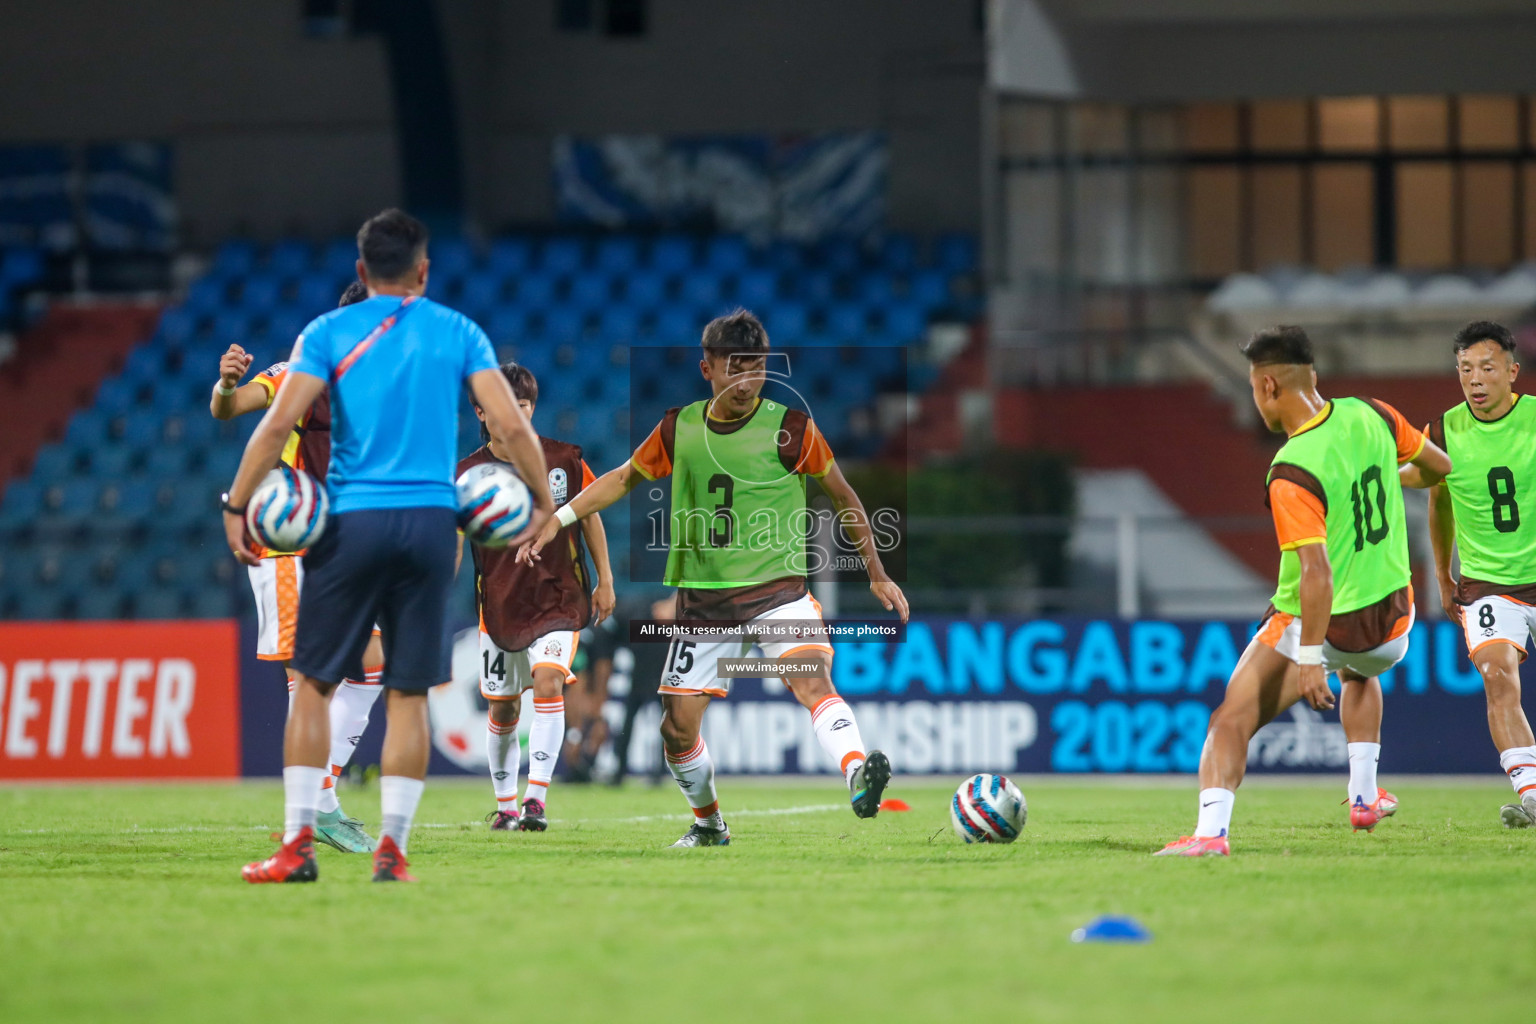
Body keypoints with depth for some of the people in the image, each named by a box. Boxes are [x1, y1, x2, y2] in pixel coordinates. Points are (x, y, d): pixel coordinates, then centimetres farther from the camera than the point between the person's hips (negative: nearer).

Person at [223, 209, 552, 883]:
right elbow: (510, 426, 0)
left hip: (353, 521, -1)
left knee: (313, 683, 6)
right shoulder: (459, 334, 6)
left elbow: (278, 424, -7)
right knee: (408, 694, 5)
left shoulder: (329, 333, 3)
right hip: (430, 522, 1)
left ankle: (297, 846, 0)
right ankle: (392, 848, 1)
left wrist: (236, 507, -3)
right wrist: (543, 501, 12)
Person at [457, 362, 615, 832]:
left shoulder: (563, 459, -3)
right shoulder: (469, 472, -2)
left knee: (547, 680, -22)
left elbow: (589, 515, 8)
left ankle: (537, 797, -21)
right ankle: (505, 805, 25)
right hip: (499, 602, 2)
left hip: (558, 595, -1)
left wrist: (605, 580, 10)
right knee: (503, 707, 7)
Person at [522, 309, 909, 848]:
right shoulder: (679, 429, 3)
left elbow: (843, 497, 7)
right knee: (677, 727, 4)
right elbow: (623, 479, 20)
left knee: (812, 681, -31)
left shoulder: (790, 428, -5)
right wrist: (557, 519, 11)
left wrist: (878, 575, 11)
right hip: (702, 597, 4)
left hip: (776, 588, -4)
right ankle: (708, 823, 28)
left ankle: (859, 776, -50)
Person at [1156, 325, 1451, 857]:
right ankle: (1365, 797, 36)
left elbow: (1318, 572, -30)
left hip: (1315, 625, -6)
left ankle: (1211, 830, -20)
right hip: (1391, 624, 6)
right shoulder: (1371, 416, -6)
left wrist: (1310, 658, -26)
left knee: (1232, 719, -2)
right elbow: (1439, 466, 11)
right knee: (1361, 672, 39)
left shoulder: (1291, 474, -24)